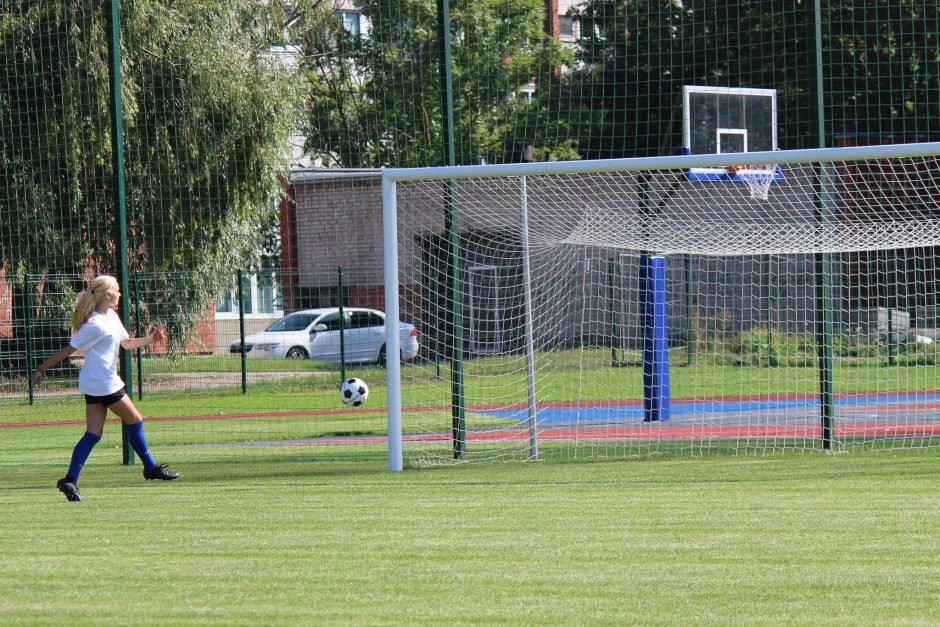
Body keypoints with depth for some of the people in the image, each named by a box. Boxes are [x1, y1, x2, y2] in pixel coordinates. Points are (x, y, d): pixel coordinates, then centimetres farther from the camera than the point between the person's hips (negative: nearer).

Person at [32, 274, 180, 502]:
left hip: (94, 385, 9)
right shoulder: (96, 325, -18)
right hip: (105, 385, -9)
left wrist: (151, 338, 7)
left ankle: (70, 480, -7)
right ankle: (151, 468, 21)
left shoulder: (111, 316, 12)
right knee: (135, 421, 7)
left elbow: (127, 343, 23)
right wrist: (42, 369, -10)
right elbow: (68, 349, -15)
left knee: (93, 433, 2)